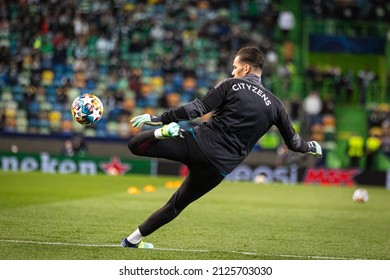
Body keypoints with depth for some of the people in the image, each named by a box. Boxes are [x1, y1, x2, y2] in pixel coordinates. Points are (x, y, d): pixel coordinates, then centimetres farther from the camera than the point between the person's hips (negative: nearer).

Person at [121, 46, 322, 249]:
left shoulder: (231, 85, 2)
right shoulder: (274, 105, 11)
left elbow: (198, 108, -8)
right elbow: (292, 142, 20)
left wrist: (159, 119, -6)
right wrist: (310, 147, 42)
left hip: (198, 143, -3)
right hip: (219, 166, 3)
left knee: (136, 145, 4)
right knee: (177, 205, 20)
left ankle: (164, 132, -25)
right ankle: (134, 239, 16)